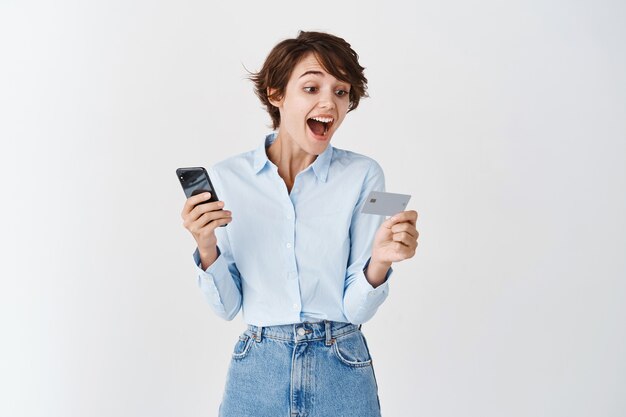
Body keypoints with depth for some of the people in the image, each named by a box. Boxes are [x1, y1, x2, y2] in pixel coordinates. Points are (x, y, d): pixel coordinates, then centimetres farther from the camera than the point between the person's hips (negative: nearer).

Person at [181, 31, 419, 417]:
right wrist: (207, 248, -18)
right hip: (257, 373, 1)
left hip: (342, 373, -1)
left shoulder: (363, 175, -9)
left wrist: (380, 260, -26)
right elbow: (228, 305, -2)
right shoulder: (226, 177, -5)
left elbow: (356, 308, -8)